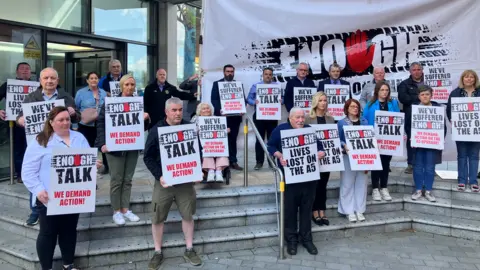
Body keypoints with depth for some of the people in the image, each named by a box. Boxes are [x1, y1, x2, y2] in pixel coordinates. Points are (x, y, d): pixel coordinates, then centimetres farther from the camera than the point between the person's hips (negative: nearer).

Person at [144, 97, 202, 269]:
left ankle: (189, 250, 25)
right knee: (157, 219, 5)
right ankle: (158, 253, 21)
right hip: (164, 181, -1)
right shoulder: (156, 130, -6)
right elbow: (148, 157, -6)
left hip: (186, 180, 2)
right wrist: (159, 176, -18)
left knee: (188, 215, 9)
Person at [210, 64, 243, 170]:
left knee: (233, 139, 7)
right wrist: (219, 109, -21)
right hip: (222, 116, -2)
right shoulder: (217, 84, 5)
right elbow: (213, 99, -4)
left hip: (235, 116, 3)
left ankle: (233, 161, 11)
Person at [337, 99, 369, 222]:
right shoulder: (341, 123, -2)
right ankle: (349, 211, 9)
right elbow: (338, 140, -4)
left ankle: (359, 210, 19)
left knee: (361, 183, 8)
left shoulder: (364, 122, 10)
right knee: (348, 184, -1)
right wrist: (344, 145, -24)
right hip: (348, 157, -4)